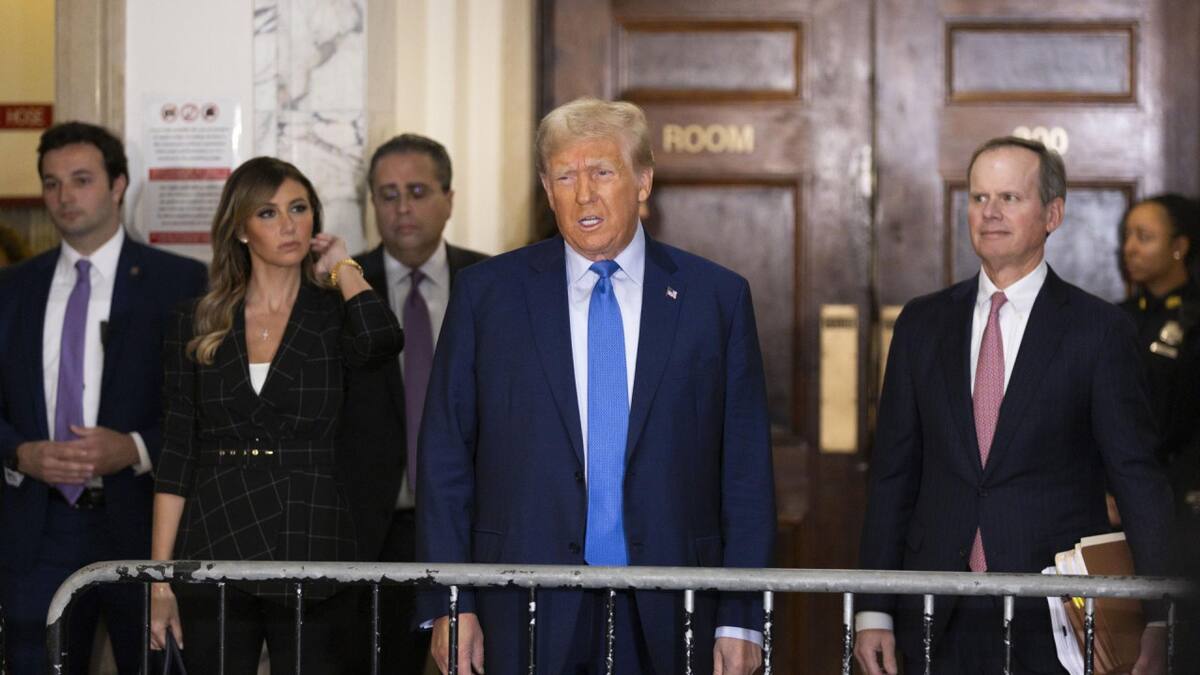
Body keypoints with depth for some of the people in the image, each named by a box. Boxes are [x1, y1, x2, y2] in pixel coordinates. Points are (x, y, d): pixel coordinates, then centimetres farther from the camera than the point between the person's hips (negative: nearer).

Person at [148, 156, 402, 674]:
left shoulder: (333, 317, 4)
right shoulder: (195, 325, 7)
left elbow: (382, 343, -21)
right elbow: (177, 457, 6)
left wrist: (343, 268, -3)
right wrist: (160, 577, -1)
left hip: (310, 550, -1)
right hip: (215, 549, 1)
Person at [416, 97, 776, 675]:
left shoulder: (717, 297, 5)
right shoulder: (485, 293, 5)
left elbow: (746, 469, 4)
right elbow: (445, 459, 5)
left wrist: (740, 620, -2)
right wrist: (448, 606, -2)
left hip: (665, 621, 0)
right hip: (529, 612, 0)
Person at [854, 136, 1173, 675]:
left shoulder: (1099, 331, -1)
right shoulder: (922, 324, 10)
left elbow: (1137, 480, -3)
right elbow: (893, 474, 10)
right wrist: (874, 609, 4)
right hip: (939, 625, 3)